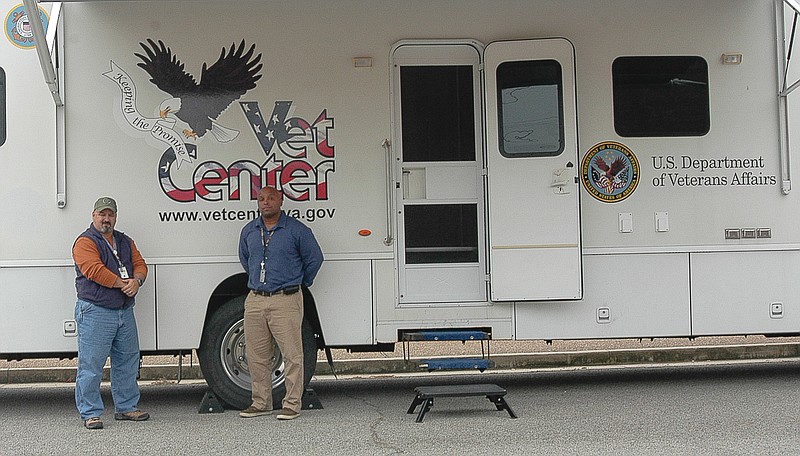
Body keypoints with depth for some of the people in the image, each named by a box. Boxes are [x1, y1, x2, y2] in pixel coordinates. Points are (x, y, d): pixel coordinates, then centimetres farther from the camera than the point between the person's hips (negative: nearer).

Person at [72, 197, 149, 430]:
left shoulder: (125, 242, 19)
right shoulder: (85, 242, -5)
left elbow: (140, 264, 11)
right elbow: (95, 270, -18)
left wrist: (136, 280, -12)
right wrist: (124, 284, -14)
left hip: (125, 311, 7)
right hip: (95, 312, -7)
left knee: (127, 362, 13)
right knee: (91, 365, -5)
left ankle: (126, 407, 24)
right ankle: (90, 413, 2)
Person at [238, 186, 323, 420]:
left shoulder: (296, 229, -2)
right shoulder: (249, 231, 12)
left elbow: (314, 258, 7)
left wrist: (302, 282, 12)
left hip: (286, 300, -5)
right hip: (255, 301, 5)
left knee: (292, 353, -5)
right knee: (256, 356, 8)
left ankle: (292, 404, 2)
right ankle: (261, 403, 18)